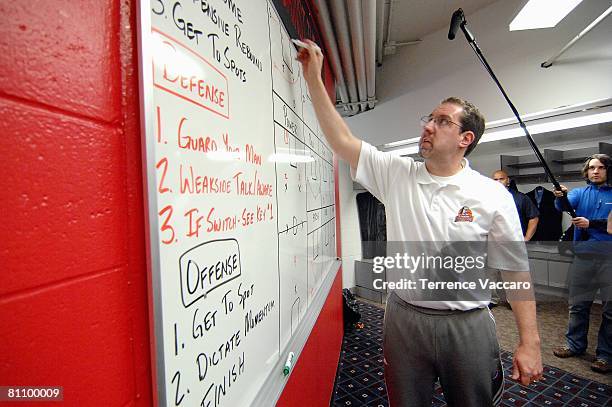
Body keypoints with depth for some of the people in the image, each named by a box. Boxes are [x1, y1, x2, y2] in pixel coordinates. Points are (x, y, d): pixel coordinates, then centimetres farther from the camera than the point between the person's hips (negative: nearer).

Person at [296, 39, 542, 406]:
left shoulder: (493, 195, -6)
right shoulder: (396, 174, -3)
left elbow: (517, 269, -2)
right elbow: (342, 140, -7)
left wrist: (530, 342, -4)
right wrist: (314, 78, -9)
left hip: (468, 325, -1)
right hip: (404, 319, 2)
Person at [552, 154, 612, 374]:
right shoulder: (580, 193, 8)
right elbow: (565, 205, -13)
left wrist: (590, 223, -19)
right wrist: (560, 197, -32)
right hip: (583, 255, 2)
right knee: (578, 304, 11)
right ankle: (575, 344, 24)